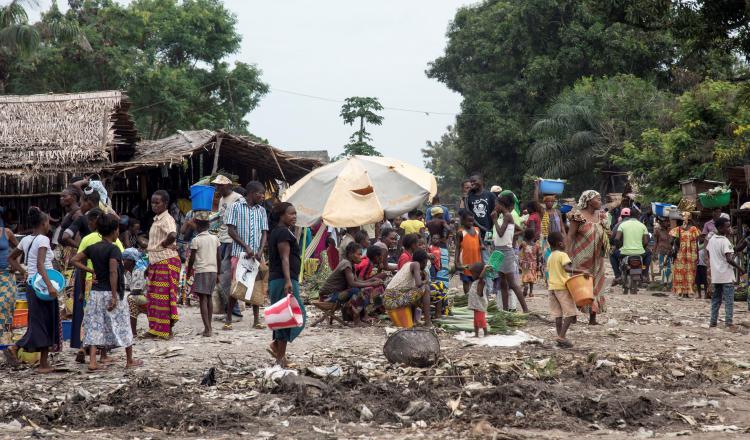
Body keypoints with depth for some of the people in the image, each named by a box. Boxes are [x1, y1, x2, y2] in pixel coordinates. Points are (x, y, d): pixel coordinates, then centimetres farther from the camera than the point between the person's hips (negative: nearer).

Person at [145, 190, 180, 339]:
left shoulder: (167, 219, -15)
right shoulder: (156, 220, 16)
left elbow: (173, 235, -36)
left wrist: (164, 244, -18)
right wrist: (150, 264, 22)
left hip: (166, 261, -10)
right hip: (156, 262, 10)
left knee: (164, 296, -6)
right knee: (154, 297, 11)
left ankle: (167, 331, -1)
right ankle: (155, 330, 17)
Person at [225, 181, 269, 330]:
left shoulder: (261, 210, 11)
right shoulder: (236, 207, -2)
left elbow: (264, 233, 8)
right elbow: (231, 230, -5)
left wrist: (260, 251, -8)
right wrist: (246, 246, -13)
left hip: (256, 255, 4)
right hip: (239, 252, -4)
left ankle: (256, 319, 12)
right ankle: (228, 319, 6)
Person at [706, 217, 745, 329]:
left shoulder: (711, 239, 7)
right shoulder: (725, 241, -17)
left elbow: (708, 253, 17)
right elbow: (729, 259, -23)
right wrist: (740, 268, -14)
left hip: (715, 275, 7)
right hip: (727, 275, -7)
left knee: (716, 299, 14)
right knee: (729, 300, -3)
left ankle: (713, 321, 15)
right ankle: (728, 322, -6)